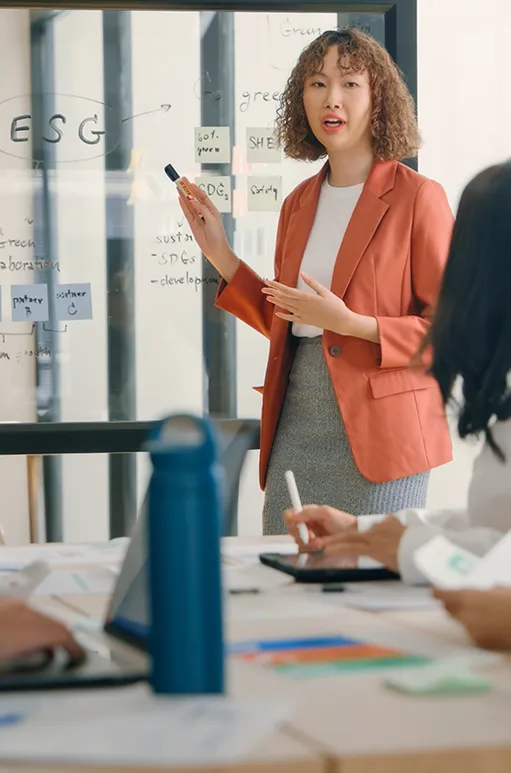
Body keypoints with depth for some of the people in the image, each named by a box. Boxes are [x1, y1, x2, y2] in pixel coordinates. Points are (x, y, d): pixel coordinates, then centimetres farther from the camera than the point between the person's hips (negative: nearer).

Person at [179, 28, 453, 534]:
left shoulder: (416, 197, -6)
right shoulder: (299, 204, 12)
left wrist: (351, 323, -19)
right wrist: (220, 255, 11)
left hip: (377, 430, -5)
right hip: (298, 423, 6)